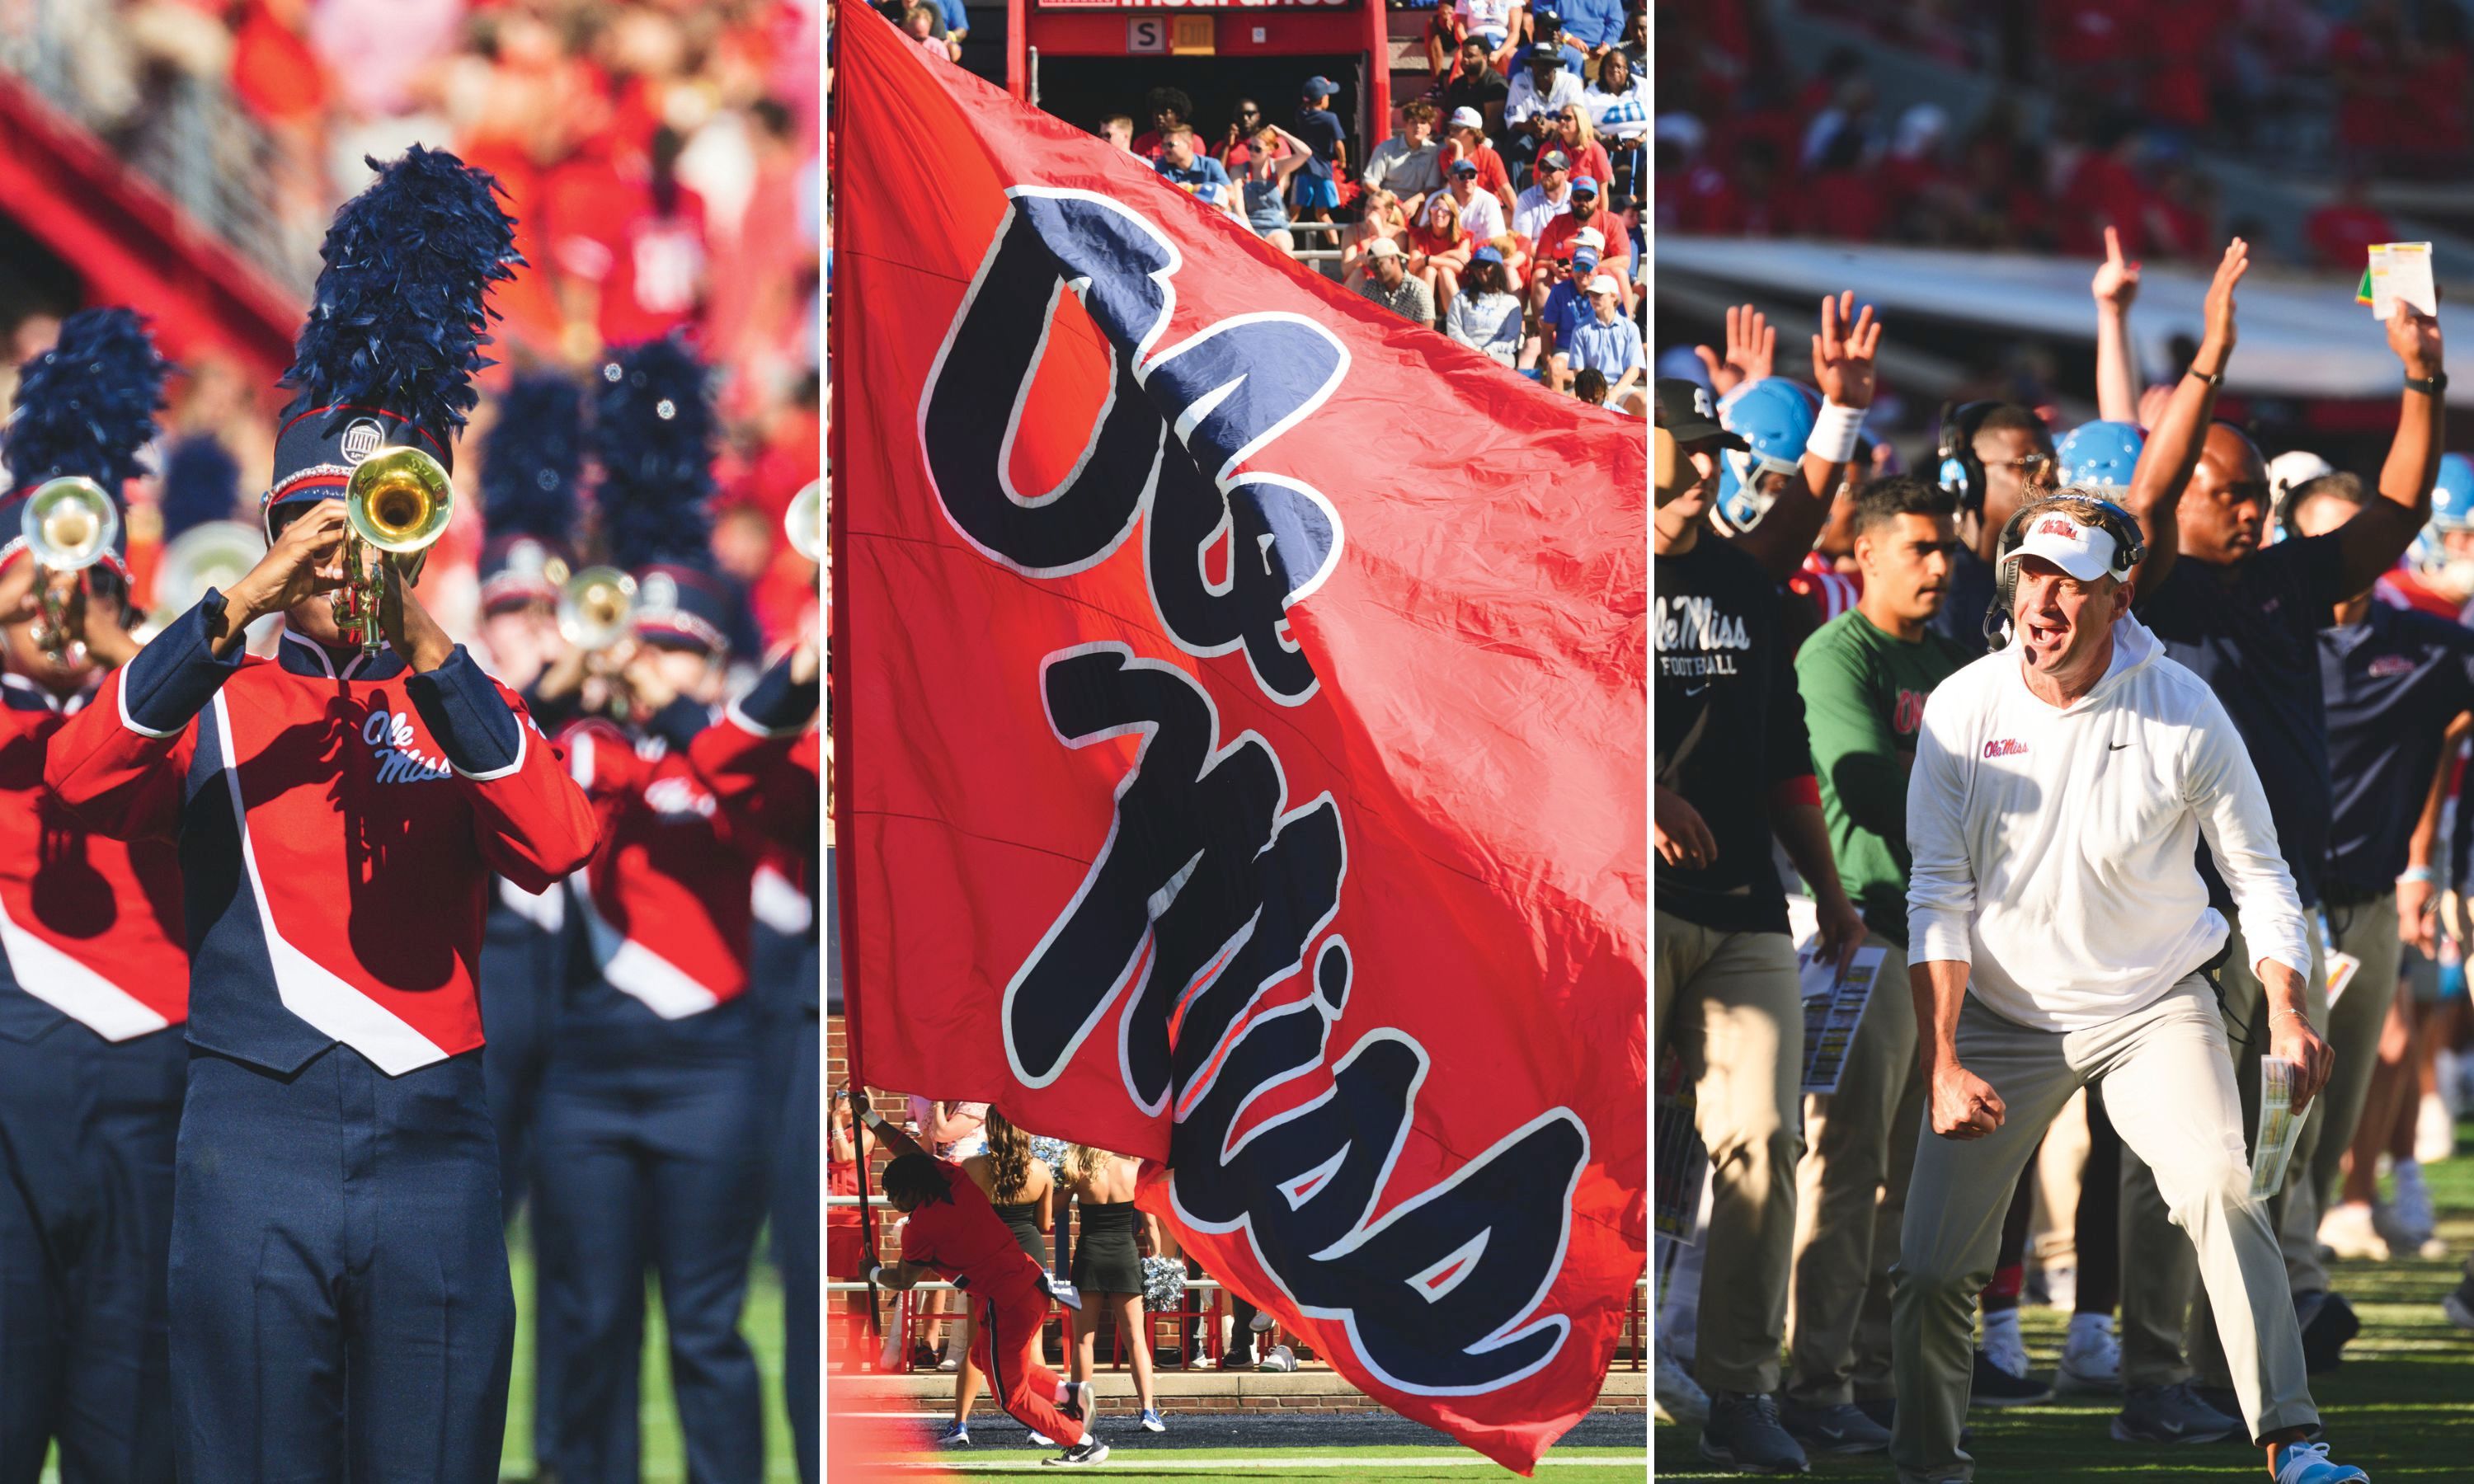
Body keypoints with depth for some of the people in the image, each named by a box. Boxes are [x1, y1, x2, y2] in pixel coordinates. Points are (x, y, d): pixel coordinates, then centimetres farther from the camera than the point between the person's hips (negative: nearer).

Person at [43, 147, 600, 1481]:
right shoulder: (216, 702, 10)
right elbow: (78, 781, -10)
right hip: (256, 1139, -1)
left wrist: (426, 653, -14)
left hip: (433, 1144, 1)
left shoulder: (465, 707, 12)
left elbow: (556, 846, -7)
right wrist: (239, 612, -14)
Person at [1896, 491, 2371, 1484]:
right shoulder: (1962, 711, -8)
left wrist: (2286, 1013, -17)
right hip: (2001, 1019, 1)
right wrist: (1941, 1062, -15)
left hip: (2154, 1009, -1)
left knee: (2219, 1188, -26)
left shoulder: (2185, 712, -10)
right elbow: (1939, 898, -6)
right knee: (1931, 1267, -5)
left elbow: (2259, 876, -1)